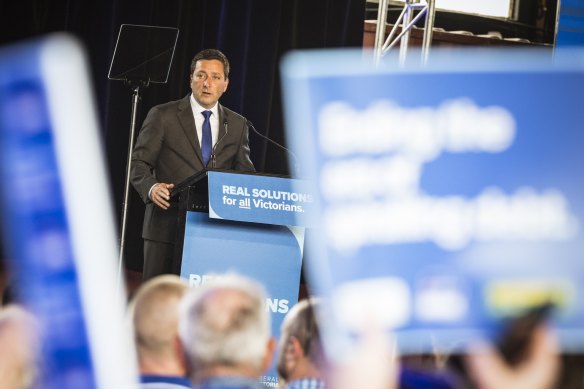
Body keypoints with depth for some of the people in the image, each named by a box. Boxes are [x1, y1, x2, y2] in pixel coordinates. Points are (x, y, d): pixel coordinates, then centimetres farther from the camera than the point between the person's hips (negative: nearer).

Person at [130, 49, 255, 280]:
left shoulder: (237, 125, 13)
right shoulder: (163, 116, 2)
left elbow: (244, 174, 16)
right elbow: (139, 164, 1)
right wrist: (151, 187, -20)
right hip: (167, 226, -2)